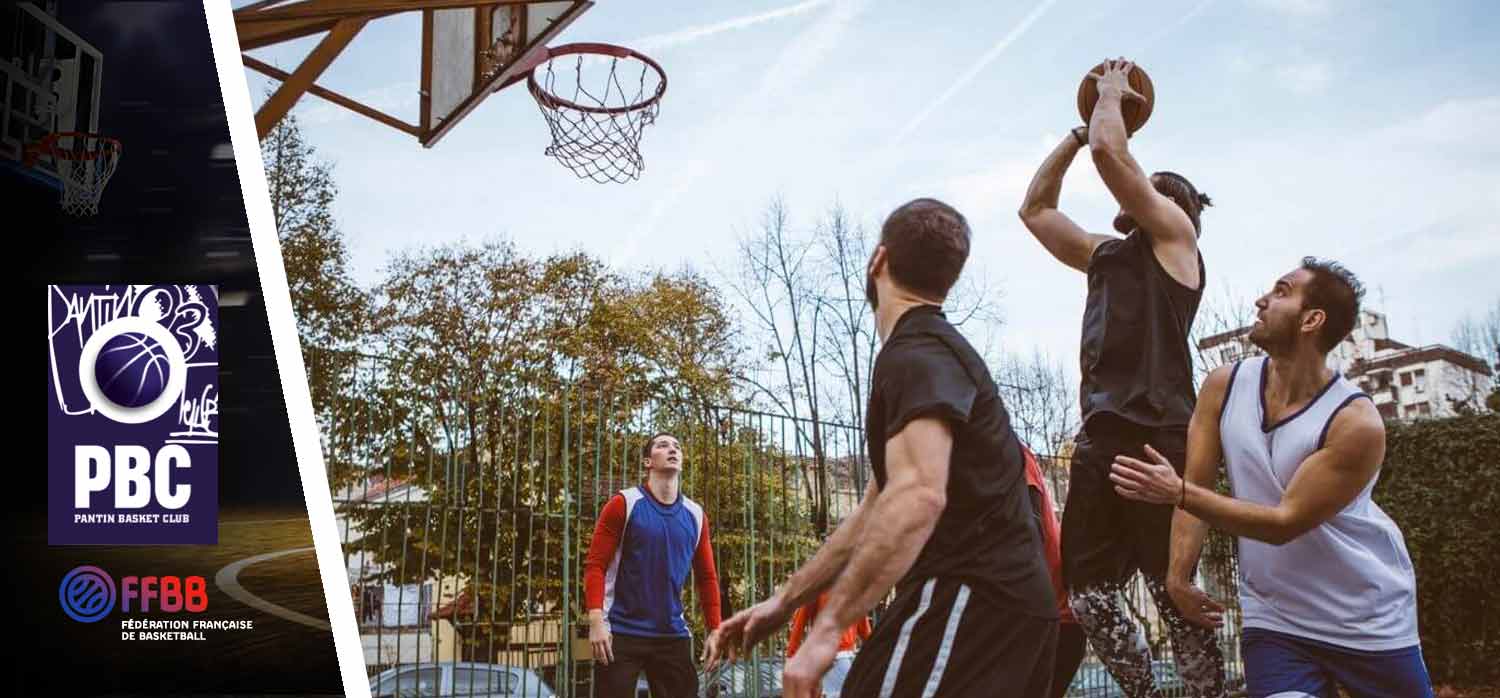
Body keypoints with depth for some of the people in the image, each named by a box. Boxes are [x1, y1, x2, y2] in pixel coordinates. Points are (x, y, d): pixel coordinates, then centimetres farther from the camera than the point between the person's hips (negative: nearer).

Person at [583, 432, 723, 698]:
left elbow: (707, 577, 13)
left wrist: (714, 630, 6)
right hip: (621, 633, -4)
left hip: (673, 635, 4)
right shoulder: (624, 504, -4)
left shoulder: (695, 515, 8)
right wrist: (596, 620, -17)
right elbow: (595, 565, -7)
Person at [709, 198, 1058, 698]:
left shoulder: (914, 356, -11)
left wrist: (828, 628, -30)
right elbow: (878, 510, 24)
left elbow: (918, 497, -28)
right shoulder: (936, 349, 23)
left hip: (969, 597, -10)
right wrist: (784, 601, 23)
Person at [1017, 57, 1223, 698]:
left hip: (1156, 435, -7)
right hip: (1099, 439, 7)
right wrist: (1079, 127, 30)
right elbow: (1034, 209, 31)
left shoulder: (1174, 235, 7)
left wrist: (1111, 93, 14)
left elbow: (1111, 151, -4)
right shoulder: (1105, 255, 26)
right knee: (1089, 598, 4)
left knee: (1172, 592, -6)